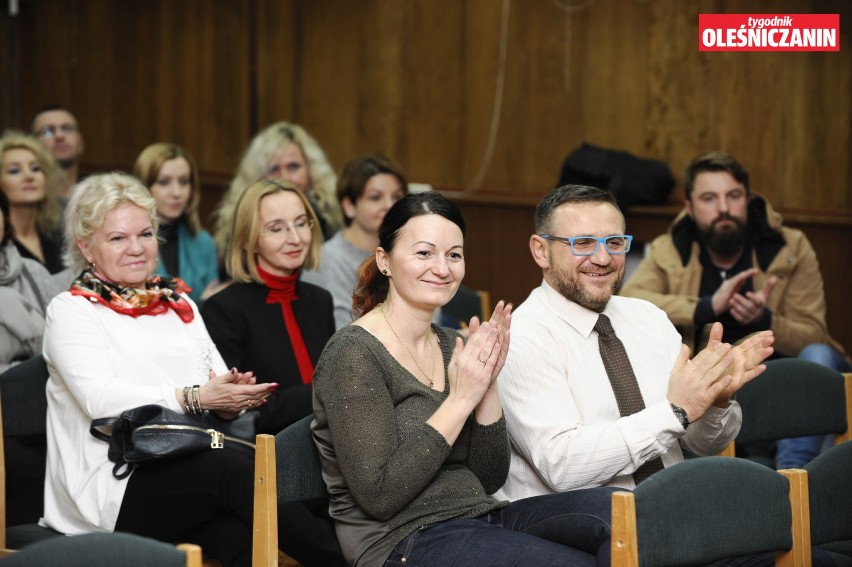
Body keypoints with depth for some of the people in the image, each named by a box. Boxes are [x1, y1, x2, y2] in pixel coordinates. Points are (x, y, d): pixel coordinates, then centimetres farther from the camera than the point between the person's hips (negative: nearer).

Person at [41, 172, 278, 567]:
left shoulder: (179, 303, 24)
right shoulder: (71, 310, 6)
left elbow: (219, 384, 14)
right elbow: (101, 397, -11)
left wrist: (232, 399, -11)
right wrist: (193, 397, -21)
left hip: (191, 468, 5)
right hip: (114, 487, -4)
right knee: (230, 468, -32)